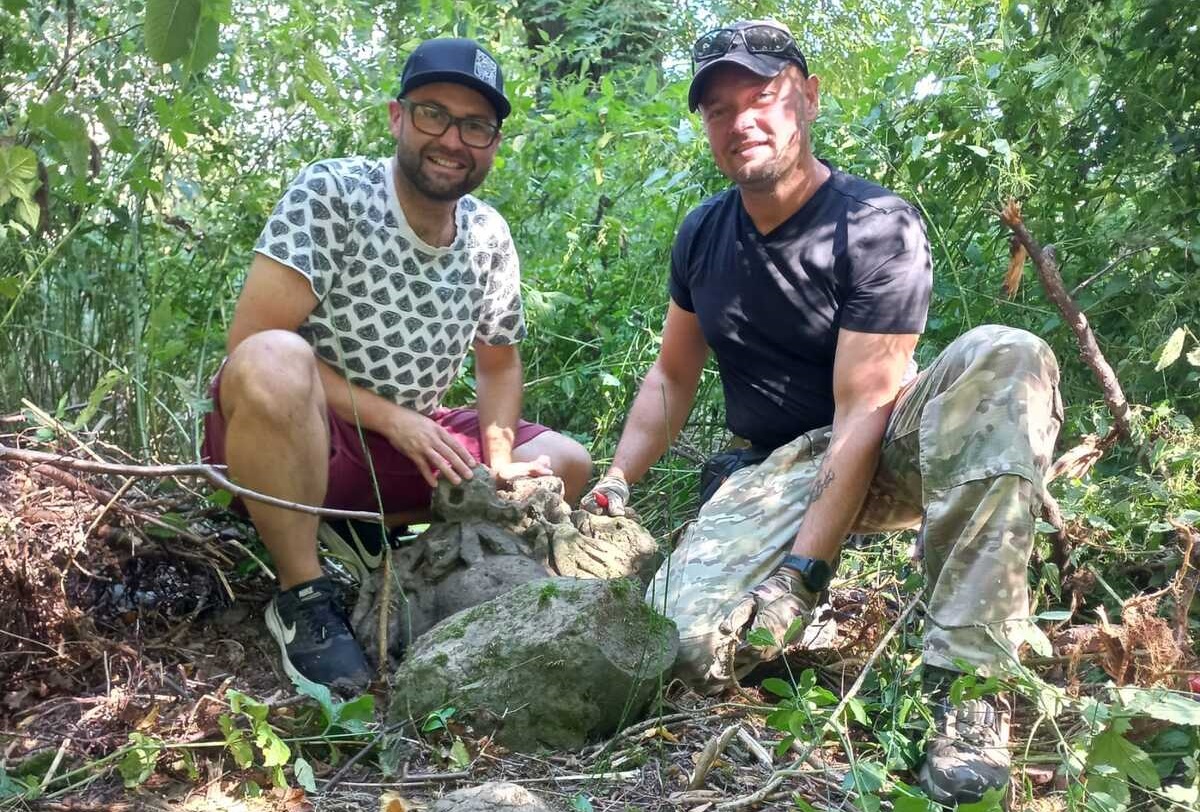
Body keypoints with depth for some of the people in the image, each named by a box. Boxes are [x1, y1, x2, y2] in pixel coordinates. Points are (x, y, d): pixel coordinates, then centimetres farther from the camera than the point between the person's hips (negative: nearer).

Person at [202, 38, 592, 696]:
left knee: (566, 466, 0)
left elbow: (499, 363, 11)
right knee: (273, 363, -38)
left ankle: (361, 527, 1)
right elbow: (251, 343, -23)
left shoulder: (489, 237, 0)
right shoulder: (329, 193, -17)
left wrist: (498, 465, -7)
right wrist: (393, 418, -23)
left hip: (411, 443, 6)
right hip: (293, 435, -6)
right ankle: (302, 598, -19)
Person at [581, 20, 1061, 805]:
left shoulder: (878, 226, -14)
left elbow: (862, 413, -21)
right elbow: (672, 377, 15)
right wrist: (614, 486, 3)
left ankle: (966, 685, -36)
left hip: (880, 453, -2)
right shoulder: (702, 234, 3)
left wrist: (799, 573, -27)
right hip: (775, 470, 3)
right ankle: (818, 624, 9)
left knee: (1004, 358, -35)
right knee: (693, 646, -27)